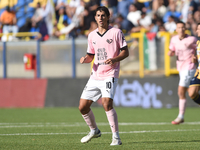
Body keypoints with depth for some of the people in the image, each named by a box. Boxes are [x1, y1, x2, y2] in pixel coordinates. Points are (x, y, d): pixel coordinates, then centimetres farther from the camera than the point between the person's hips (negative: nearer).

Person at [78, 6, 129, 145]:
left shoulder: (116, 32, -2)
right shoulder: (92, 35, 13)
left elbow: (125, 52, -3)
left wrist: (114, 59, -21)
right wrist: (85, 59, -2)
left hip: (110, 75, -6)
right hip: (95, 75, 6)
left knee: (107, 103, -25)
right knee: (83, 107, 4)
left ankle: (116, 137, -17)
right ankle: (94, 130, 30)